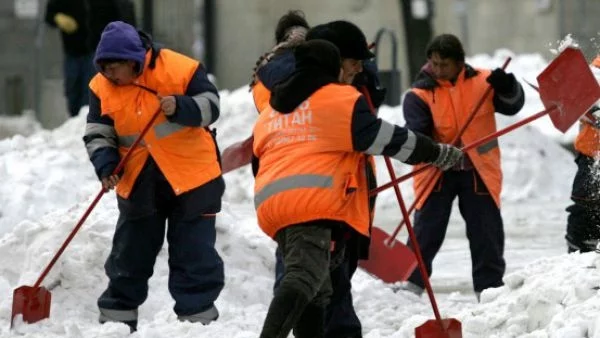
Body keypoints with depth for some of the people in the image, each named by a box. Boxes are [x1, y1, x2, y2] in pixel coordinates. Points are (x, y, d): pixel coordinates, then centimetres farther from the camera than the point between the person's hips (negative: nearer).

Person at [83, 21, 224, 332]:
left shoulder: (180, 70, -15)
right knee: (129, 254, 11)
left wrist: (180, 107, -29)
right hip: (138, 184, 4)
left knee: (193, 253, -1)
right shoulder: (102, 87, -3)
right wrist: (106, 165, -16)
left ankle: (197, 316, 7)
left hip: (192, 177, -4)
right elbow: (97, 134, 2)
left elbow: (210, 105, -10)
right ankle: (116, 317, 22)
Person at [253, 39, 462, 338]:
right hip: (313, 201, -8)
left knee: (316, 290, 16)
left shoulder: (270, 113, 28)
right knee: (304, 277, -22)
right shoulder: (342, 100, 7)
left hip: (271, 202, 8)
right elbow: (385, 139, 4)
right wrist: (438, 153, 14)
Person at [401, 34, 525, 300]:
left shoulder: (482, 81, -2)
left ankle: (489, 286, 18)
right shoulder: (419, 95, -8)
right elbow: (416, 134, -19)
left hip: (479, 170, 1)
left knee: (487, 233, 7)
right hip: (437, 170, -1)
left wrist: (507, 87, -22)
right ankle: (409, 282, 10)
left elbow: (512, 106, 0)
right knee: (426, 231, 0)